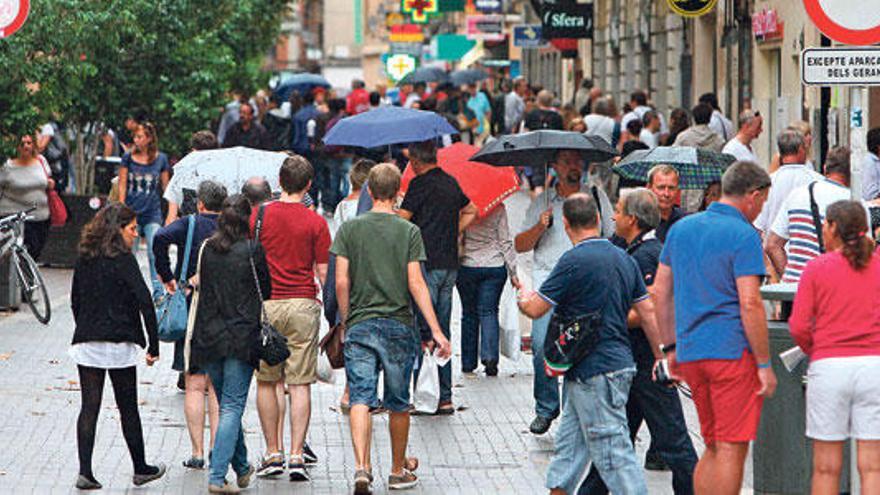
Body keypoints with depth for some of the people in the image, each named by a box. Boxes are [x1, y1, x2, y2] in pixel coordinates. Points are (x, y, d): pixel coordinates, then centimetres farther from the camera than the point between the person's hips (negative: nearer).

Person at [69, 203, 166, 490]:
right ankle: (140, 469, 19)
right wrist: (153, 346, -12)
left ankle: (85, 472, -7)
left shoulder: (84, 259, 8)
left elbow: (75, 301, 14)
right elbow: (145, 302, -15)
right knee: (128, 408, 7)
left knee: (89, 407, 2)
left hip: (86, 345, 4)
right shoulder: (123, 260, -10)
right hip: (119, 344, -4)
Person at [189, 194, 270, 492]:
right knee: (232, 406, -3)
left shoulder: (207, 250, 2)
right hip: (242, 338, -4)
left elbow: (200, 287, 11)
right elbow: (266, 292, 1)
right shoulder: (252, 251, -8)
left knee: (226, 404, 18)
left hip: (208, 336, 4)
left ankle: (242, 469, 30)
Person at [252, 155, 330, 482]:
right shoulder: (316, 222, -3)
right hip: (303, 305, -1)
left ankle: (273, 454, 10)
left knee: (266, 381, 10)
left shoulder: (260, 215, 1)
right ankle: (297, 456, -4)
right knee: (300, 384, 0)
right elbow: (323, 273, -2)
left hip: (266, 305, 1)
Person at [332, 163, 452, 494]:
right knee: (398, 403, 13)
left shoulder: (349, 229, 1)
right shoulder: (409, 231, -2)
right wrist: (436, 331, -6)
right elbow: (416, 284, -7)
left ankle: (362, 467, -25)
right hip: (398, 326, 0)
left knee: (360, 399, -6)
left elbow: (341, 283, -1)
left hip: (359, 326, 0)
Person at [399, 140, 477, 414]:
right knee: (442, 333, 11)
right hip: (450, 264, 8)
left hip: (427, 265, -8)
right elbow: (470, 211, 29)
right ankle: (445, 398, 11)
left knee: (422, 333, -5)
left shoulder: (421, 184, -10)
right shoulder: (450, 183, 14)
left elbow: (400, 221, -12)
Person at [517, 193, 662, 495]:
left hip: (594, 371, -9)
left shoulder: (574, 261, -15)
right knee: (569, 447, 16)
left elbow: (535, 309, -10)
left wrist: (522, 299, 13)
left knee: (613, 451, -7)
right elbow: (648, 312, 11)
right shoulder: (624, 259, 9)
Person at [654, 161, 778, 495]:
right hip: (733, 351, -7)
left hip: (690, 353, 7)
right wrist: (764, 364, -12)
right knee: (731, 450, -3)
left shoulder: (681, 229, 13)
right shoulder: (744, 236, -10)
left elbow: (660, 292, 15)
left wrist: (671, 347, 20)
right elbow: (749, 303, -16)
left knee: (714, 448, 16)